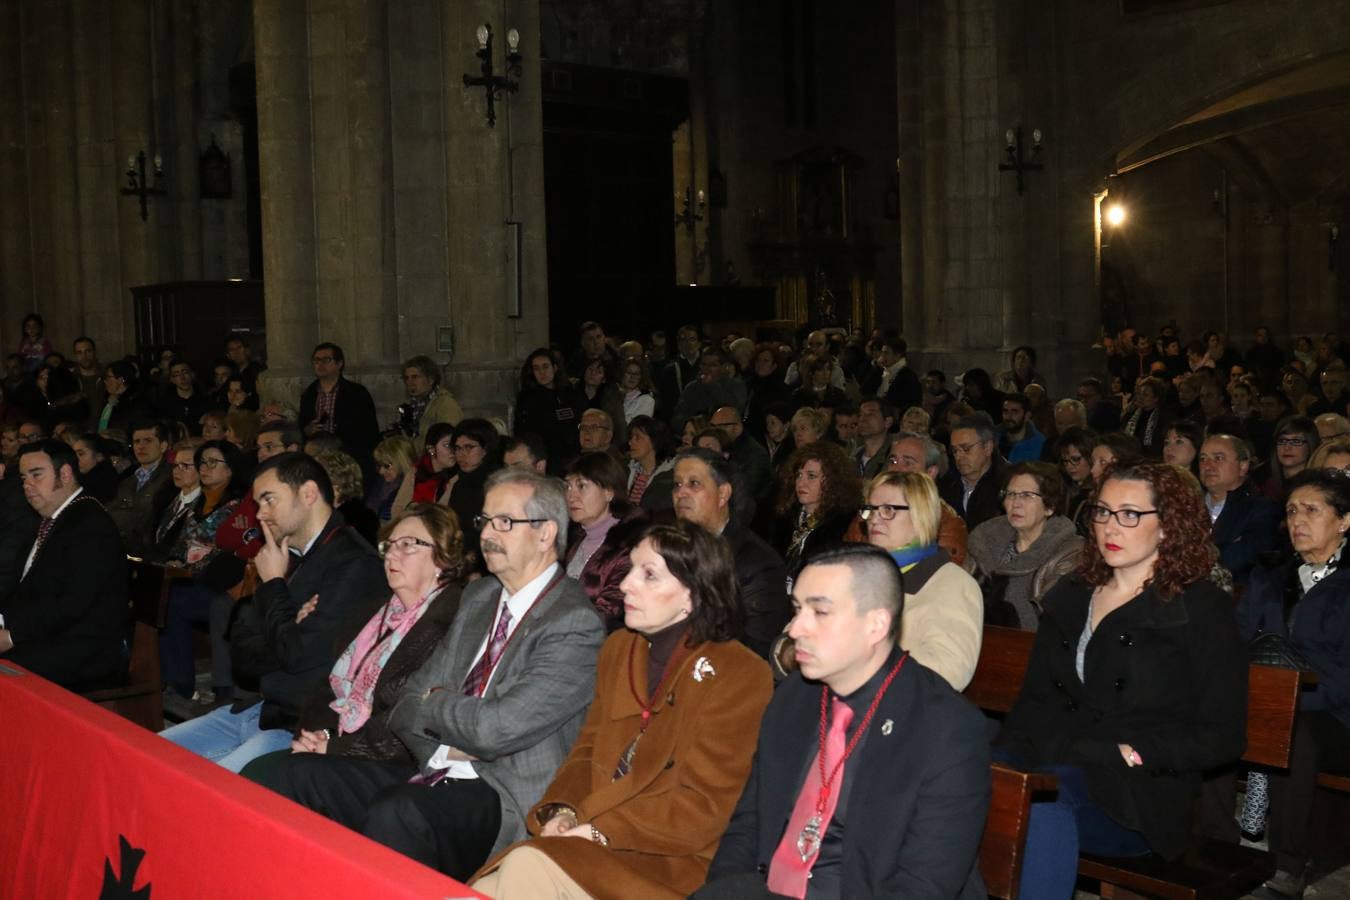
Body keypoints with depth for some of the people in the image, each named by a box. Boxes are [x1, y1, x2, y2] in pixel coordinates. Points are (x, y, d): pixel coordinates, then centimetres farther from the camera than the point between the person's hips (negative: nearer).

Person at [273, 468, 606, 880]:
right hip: (437, 774, 8)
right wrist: (443, 749, -8)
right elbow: (406, 705, 12)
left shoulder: (575, 624, -13)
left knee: (394, 813, -33)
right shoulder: (478, 596, 13)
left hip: (504, 797, -8)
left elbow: (496, 728, -21)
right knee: (306, 772, -7)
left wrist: (430, 704, -2)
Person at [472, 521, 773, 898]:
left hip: (665, 863, -5)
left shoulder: (738, 675, -9)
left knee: (527, 866, -28)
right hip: (595, 845, 6)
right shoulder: (619, 647, 12)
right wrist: (562, 811, -6)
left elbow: (703, 807, -11)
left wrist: (602, 830, -17)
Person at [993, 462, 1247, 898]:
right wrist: (1010, 749, -3)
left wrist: (1133, 754, -13)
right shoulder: (1069, 596, 19)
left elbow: (1221, 736, -1)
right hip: (1052, 764, 4)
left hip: (1141, 794, -4)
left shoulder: (1203, 610, 3)